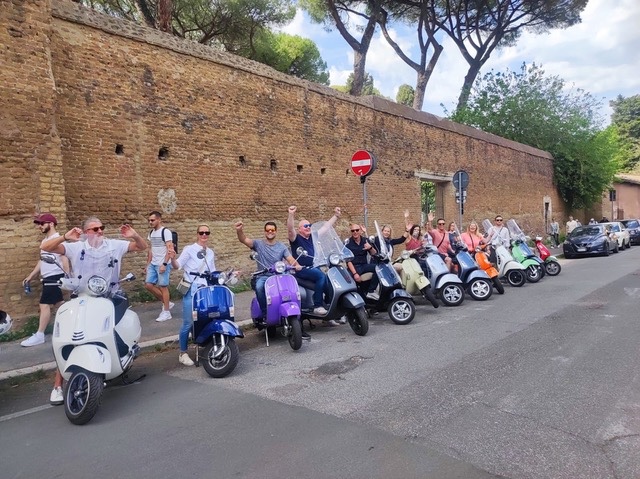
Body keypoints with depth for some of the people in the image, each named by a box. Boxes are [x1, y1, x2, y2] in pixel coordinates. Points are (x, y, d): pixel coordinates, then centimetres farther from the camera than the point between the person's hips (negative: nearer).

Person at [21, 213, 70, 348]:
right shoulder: (44, 240, 17)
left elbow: (65, 258, -19)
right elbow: (42, 261, 23)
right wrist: (30, 276, 22)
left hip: (55, 277, -10)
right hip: (48, 278, 10)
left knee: (44, 305, -9)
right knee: (58, 304, 12)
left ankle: (39, 335, -4)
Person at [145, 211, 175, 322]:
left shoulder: (165, 232, -11)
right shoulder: (151, 233, 13)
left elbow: (170, 249, -16)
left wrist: (164, 264, -21)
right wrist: (148, 264, 16)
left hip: (162, 264, -8)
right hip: (153, 264, 8)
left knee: (163, 287, -3)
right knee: (148, 285, 4)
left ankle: (166, 312, 6)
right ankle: (166, 303, 18)